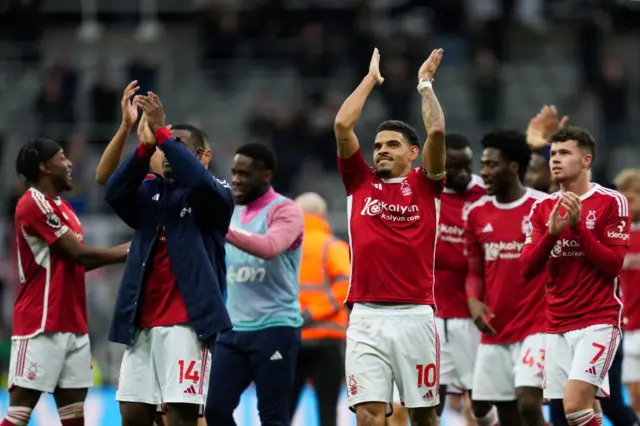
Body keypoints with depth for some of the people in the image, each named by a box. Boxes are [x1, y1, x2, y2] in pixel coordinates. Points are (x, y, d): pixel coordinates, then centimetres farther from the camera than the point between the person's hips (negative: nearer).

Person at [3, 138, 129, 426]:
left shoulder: (61, 207, 17)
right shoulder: (34, 204, -13)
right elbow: (78, 253, -15)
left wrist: (129, 249, 5)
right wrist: (126, 252, -4)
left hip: (72, 325, 9)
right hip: (41, 326, -9)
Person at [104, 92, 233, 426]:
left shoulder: (214, 196, 2)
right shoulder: (149, 191, 15)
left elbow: (198, 180, -20)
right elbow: (114, 192, -4)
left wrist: (162, 133, -21)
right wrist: (146, 146, -15)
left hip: (185, 322, -5)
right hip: (141, 323, 5)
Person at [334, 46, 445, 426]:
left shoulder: (425, 186, 8)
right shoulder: (360, 183, 12)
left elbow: (437, 131, -5)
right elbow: (342, 125, 5)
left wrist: (425, 83, 6)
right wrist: (371, 79, 13)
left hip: (415, 316, -1)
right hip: (366, 317, 1)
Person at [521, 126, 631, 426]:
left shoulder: (611, 202, -3)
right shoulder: (543, 208, 11)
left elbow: (613, 265, -10)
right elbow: (527, 268, 4)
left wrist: (577, 226, -17)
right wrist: (552, 233, -11)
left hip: (598, 321, -5)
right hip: (557, 326, 5)